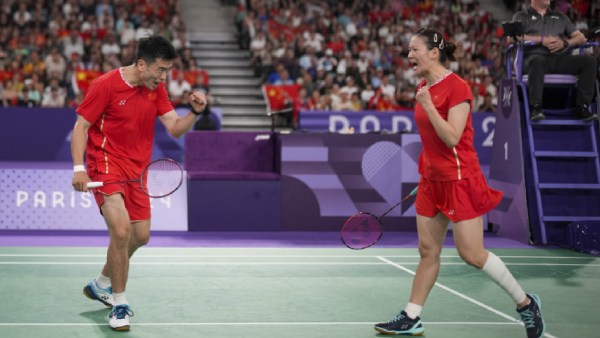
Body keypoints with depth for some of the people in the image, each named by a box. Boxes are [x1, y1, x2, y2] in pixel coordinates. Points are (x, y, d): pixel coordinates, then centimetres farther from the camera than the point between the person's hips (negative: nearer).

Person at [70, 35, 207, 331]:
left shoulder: (156, 89, 5)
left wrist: (195, 112, -18)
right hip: (106, 165, -7)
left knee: (140, 235, 13)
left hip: (136, 171, 7)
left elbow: (175, 128, 2)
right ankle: (119, 303, -7)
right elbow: (81, 126, -10)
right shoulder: (106, 85, -13)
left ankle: (101, 285, 37)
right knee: (121, 230, -23)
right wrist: (79, 168, -21)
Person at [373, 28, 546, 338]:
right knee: (427, 251, 9)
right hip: (432, 180, 8)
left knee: (472, 254, -5)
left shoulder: (457, 87, -16)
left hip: (459, 179, -8)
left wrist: (428, 106, -24)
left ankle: (525, 303, 12)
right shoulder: (423, 88, 9)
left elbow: (452, 138, -22)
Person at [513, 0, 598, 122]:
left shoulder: (560, 17, 29)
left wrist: (564, 43, -3)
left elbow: (581, 37, 21)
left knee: (589, 60, -20)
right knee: (537, 61, -41)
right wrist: (542, 40, -9)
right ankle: (535, 107, -40)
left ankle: (582, 107, -23)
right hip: (534, 56, -4)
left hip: (559, 58, 4)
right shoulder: (521, 16, 18)